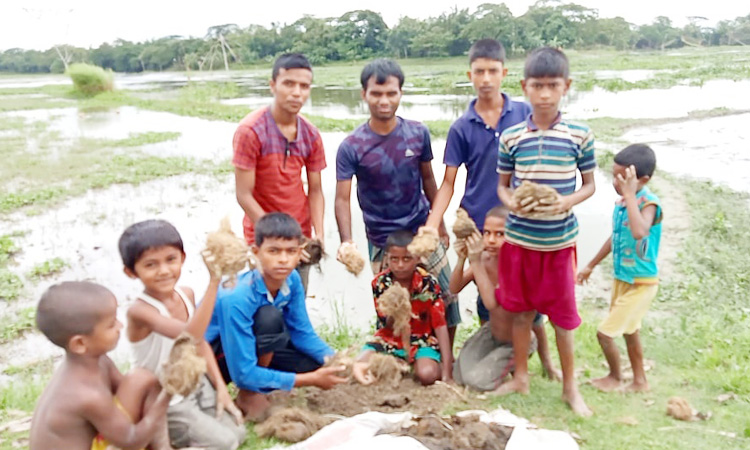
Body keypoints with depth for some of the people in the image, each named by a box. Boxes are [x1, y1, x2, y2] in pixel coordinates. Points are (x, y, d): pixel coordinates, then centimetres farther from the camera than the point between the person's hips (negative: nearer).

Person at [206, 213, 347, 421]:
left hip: (254, 347, 7)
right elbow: (243, 374, -31)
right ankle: (249, 396, -13)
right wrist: (311, 380, -28)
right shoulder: (236, 298, -34)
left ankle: (253, 392, 5)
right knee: (270, 317, -33)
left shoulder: (292, 280, -15)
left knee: (319, 363, -11)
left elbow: (303, 333, -1)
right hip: (211, 356, -7)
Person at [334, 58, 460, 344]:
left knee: (447, 297, 8)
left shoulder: (418, 133, -4)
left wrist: (439, 224, 12)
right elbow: (342, 198, -16)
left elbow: (427, 179, 7)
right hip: (382, 242, -2)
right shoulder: (351, 147, -12)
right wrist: (346, 241, -31)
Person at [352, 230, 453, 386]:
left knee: (426, 374, -33)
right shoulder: (380, 283, -11)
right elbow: (387, 326, -9)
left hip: (422, 340, -2)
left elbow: (440, 324, -16)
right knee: (358, 369, -23)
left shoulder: (428, 283, -15)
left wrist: (446, 370, -24)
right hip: (390, 340, 2)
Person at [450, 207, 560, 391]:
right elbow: (455, 288, -16)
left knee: (477, 379, -13)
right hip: (491, 331, 6)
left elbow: (492, 302, -42)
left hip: (517, 341, -6)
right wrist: (461, 259, -34)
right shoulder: (485, 258, -15)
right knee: (459, 375, 6)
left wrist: (476, 262, -45)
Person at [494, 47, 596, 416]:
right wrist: (511, 203, -17)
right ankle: (520, 377, 33)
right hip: (518, 239, 1)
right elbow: (502, 185, 5)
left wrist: (567, 201, -18)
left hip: (559, 240, -1)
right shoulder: (511, 137, -3)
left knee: (563, 315, 9)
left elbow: (589, 184, 2)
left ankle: (570, 386, 28)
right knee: (520, 310, 14)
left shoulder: (579, 135, -6)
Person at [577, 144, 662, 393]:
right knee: (629, 331, 21)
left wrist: (629, 194, -38)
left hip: (640, 284, -8)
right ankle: (640, 381, 38)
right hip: (622, 279, 8)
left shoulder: (648, 203, -23)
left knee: (605, 333, -3)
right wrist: (591, 265, 23)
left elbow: (639, 232, -45)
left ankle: (616, 376, 23)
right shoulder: (622, 202, 0)